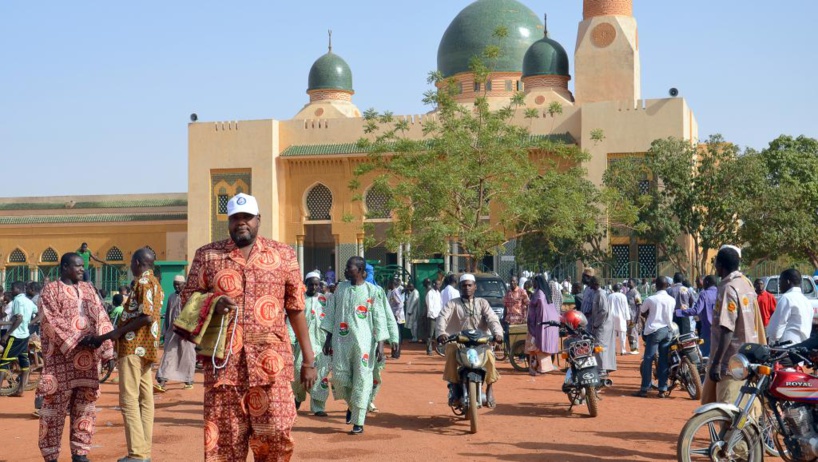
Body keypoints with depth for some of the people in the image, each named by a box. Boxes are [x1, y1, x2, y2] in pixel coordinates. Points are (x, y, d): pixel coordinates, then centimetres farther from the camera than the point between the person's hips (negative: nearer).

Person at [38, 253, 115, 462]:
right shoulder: (50, 290, -1)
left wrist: (108, 352, -1)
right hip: (61, 359, -5)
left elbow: (102, 320, 10)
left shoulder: (88, 289, 15)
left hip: (87, 359, 5)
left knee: (86, 407, 6)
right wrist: (77, 339, -21)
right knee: (55, 407, -2)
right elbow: (52, 322, -12)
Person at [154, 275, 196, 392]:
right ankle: (161, 382, -13)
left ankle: (189, 381, 15)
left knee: (187, 357, 3)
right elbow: (167, 315, 19)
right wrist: (165, 332, 16)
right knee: (168, 355, -5)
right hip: (172, 331, 4)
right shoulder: (171, 297, 14)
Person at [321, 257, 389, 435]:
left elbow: (379, 318, -3)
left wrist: (380, 344, -9)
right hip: (341, 340, 4)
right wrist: (328, 338, 10)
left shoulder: (373, 291, -2)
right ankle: (351, 405, 30)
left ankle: (358, 422, 4)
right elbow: (331, 314, 13)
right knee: (339, 376, 0)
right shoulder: (341, 288, 10)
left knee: (361, 380, -3)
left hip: (363, 341, -3)